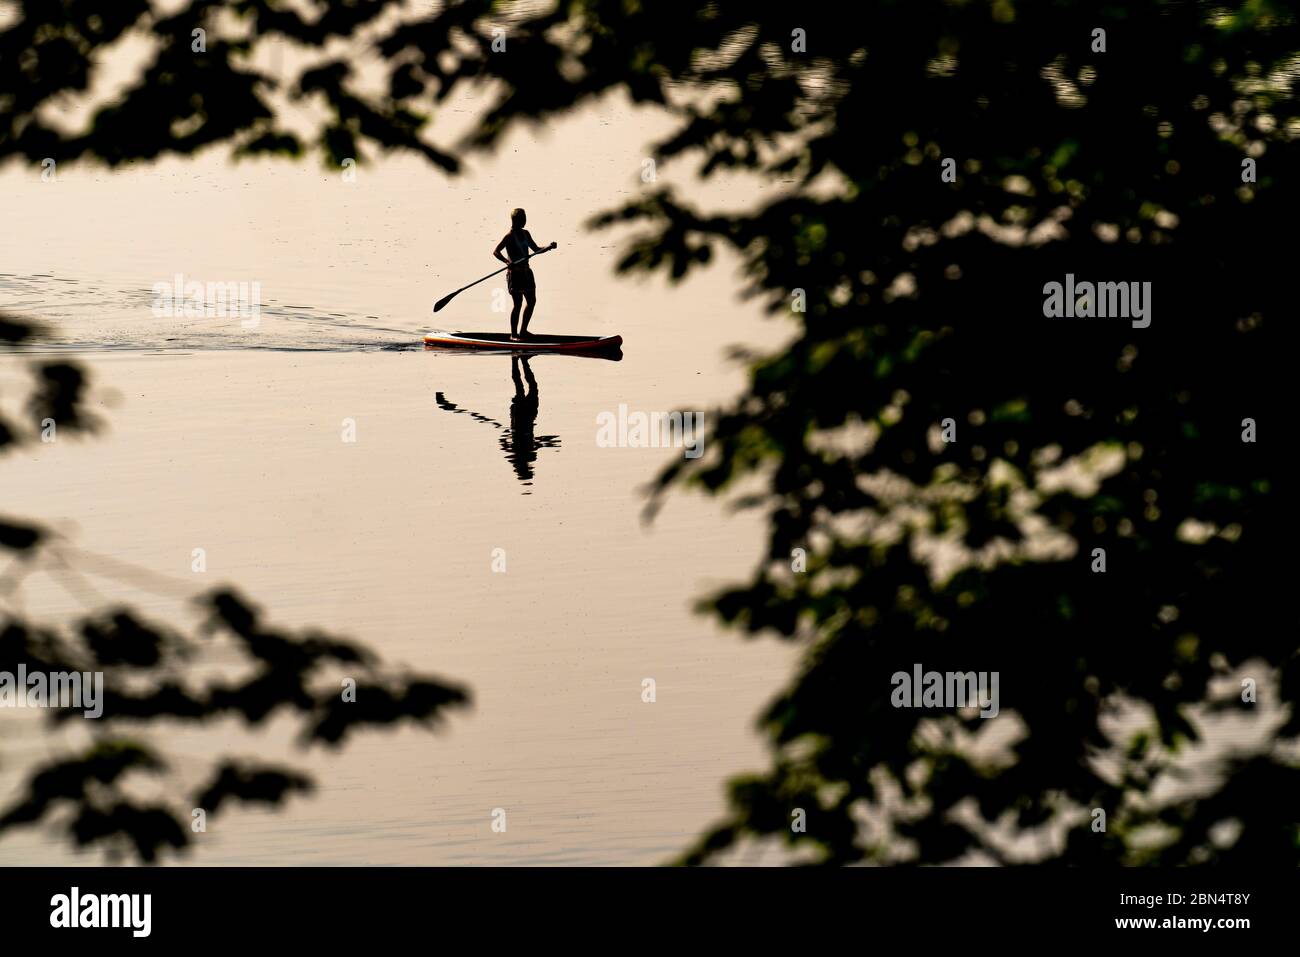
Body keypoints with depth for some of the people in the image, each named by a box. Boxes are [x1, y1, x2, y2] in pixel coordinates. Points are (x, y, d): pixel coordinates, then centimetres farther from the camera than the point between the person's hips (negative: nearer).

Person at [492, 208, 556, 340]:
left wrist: (549, 247, 3)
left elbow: (536, 249, 19)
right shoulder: (510, 236, -13)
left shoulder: (525, 234, 10)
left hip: (526, 272, 8)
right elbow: (496, 251, -20)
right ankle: (513, 334, 1)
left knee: (532, 301, 12)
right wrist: (507, 261, -35)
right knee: (518, 303, -7)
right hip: (515, 273, -8)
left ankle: (523, 331, 24)